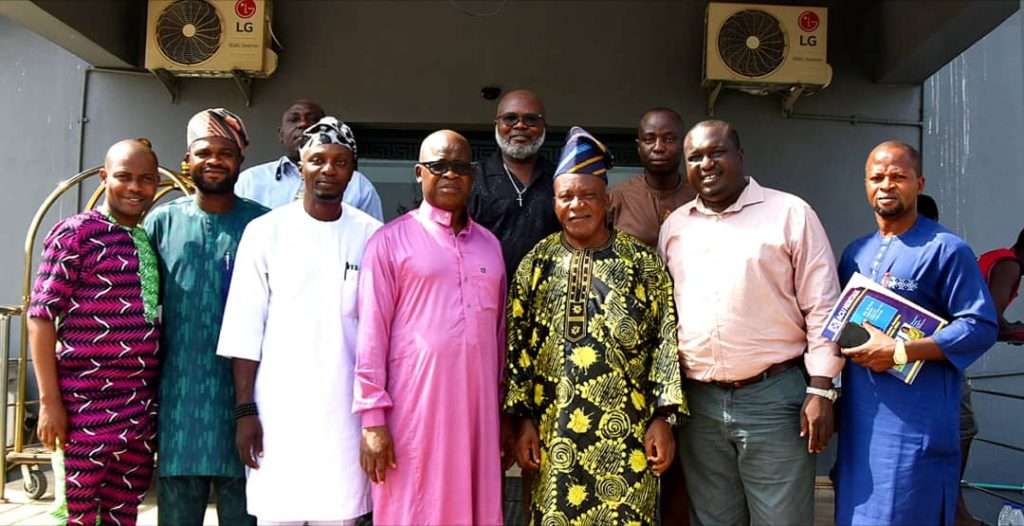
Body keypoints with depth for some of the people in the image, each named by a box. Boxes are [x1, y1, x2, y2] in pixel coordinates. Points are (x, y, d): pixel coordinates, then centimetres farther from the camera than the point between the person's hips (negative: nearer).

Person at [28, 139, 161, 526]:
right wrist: (50, 400, -12)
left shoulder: (151, 242, 13)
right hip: (87, 403, -6)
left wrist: (163, 396, 12)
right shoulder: (75, 233, -5)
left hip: (143, 405, 6)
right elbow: (41, 316, -8)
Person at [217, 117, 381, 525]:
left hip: (346, 408, 1)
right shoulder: (266, 231, 1)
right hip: (278, 407, -1)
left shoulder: (372, 237, 3)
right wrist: (244, 410, -3)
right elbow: (245, 330, 1)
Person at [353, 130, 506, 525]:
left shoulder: (490, 244, 13)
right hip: (414, 408, -4)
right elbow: (372, 334, -5)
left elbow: (499, 331, 15)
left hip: (478, 407, 4)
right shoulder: (391, 241, -2)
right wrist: (373, 418, -9)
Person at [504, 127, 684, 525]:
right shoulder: (538, 263, 4)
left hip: (626, 434, -1)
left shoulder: (642, 262, 1)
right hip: (553, 433, 2)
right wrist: (523, 419, 1)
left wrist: (663, 418, -6)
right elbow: (518, 344, 4)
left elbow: (666, 340, -1)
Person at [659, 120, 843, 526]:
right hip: (698, 401, 4)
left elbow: (822, 308, -4)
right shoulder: (674, 226, 11)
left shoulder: (790, 214, -2)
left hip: (774, 396, -4)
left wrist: (820, 391, -9)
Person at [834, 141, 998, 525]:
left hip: (917, 419, -6)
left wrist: (900, 352, -18)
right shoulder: (855, 252, 14)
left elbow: (981, 326, -12)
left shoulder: (946, 249, -7)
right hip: (859, 415, 7)